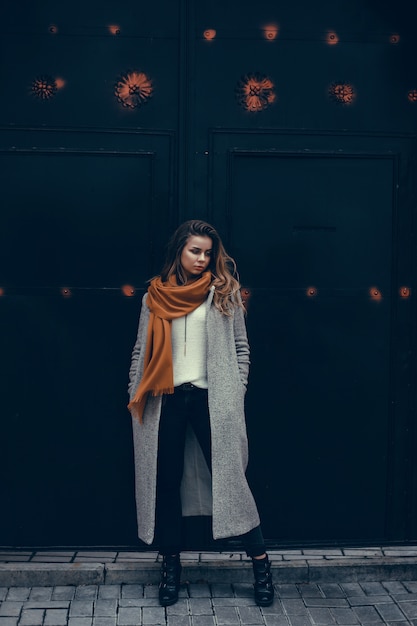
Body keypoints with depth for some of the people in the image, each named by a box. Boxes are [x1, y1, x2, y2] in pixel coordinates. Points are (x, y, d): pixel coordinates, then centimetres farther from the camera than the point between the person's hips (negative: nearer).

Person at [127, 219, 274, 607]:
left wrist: (236, 393, -2)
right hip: (165, 399, 2)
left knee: (228, 476, -1)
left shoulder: (224, 291, 3)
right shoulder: (156, 294, 7)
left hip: (211, 398, -2)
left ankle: (260, 561, 10)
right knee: (166, 481, 7)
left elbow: (240, 347, 4)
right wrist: (135, 395, 6)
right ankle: (171, 565, 21)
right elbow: (142, 350, 10)